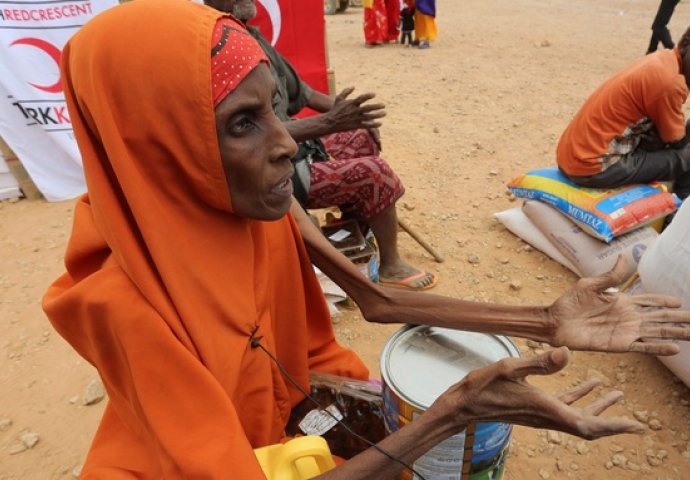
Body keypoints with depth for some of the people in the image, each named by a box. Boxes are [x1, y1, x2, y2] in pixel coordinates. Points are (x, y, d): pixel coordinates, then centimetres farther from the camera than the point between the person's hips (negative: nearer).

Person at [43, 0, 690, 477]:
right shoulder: (122, 300, -33)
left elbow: (377, 301, -13)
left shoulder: (264, 205, -17)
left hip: (284, 409, 4)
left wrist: (546, 322, -19)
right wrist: (454, 411, -36)